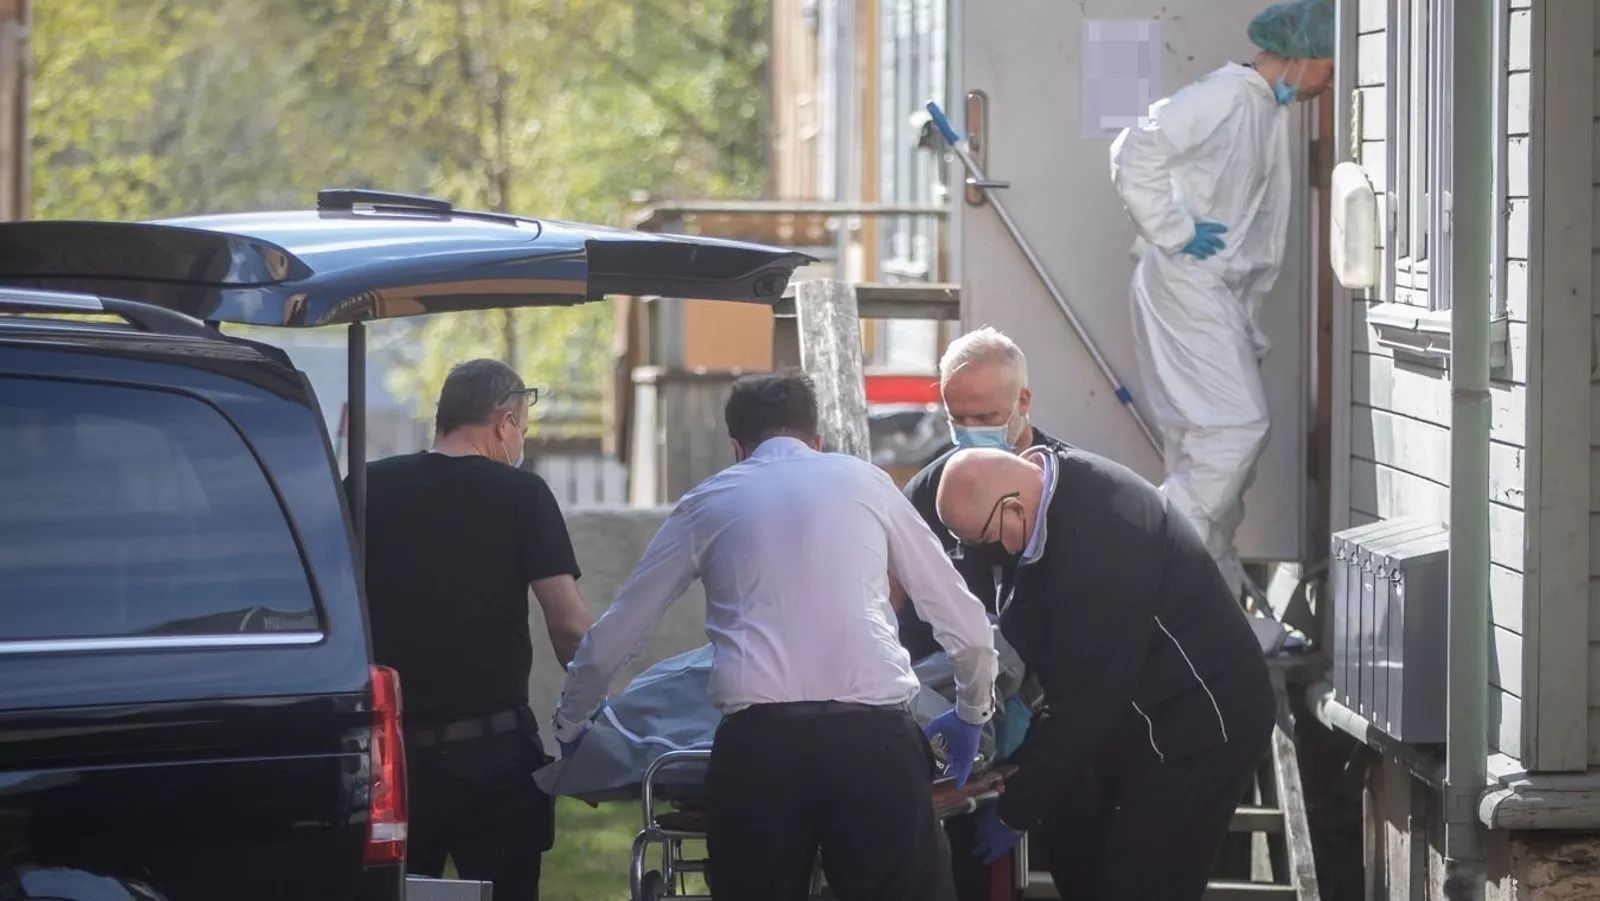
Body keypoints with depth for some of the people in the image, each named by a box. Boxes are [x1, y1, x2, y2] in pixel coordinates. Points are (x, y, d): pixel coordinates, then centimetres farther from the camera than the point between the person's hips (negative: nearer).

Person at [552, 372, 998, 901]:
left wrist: (570, 726, 43)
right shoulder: (865, 482, 21)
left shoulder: (708, 503, 21)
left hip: (759, 740, 0)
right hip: (873, 737, 0)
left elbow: (612, 639, 26)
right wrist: (973, 714, 42)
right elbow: (965, 624, 24)